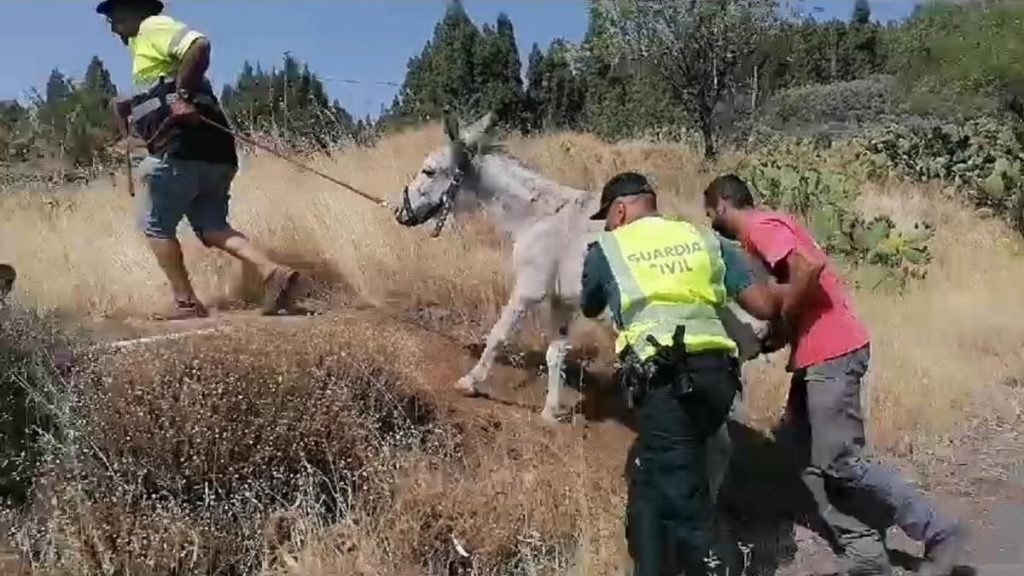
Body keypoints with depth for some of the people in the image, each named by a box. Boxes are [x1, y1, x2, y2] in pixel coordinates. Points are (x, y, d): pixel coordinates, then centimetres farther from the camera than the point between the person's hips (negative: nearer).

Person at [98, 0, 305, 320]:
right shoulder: (145, 44, 30)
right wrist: (132, 111, 18)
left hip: (183, 148, -9)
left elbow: (200, 45, -19)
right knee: (211, 227, 6)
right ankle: (273, 272, -13)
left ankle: (186, 302, 4)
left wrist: (182, 94, -19)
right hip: (209, 150, 9)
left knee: (156, 225, 3)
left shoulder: (153, 27, 0)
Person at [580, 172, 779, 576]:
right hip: (718, 375, 6)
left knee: (684, 506, 0)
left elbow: (589, 309, 30)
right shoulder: (704, 239, 18)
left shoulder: (605, 250, 12)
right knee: (646, 470, 25)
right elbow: (764, 306, 11)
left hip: (666, 381, -6)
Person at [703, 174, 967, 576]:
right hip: (817, 355, 10)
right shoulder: (763, 230, 20)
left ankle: (938, 532, 6)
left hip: (830, 353, -10)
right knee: (812, 464, 9)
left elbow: (809, 267, -26)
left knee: (840, 464, -6)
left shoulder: (760, 227, -10)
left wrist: (781, 323, -14)